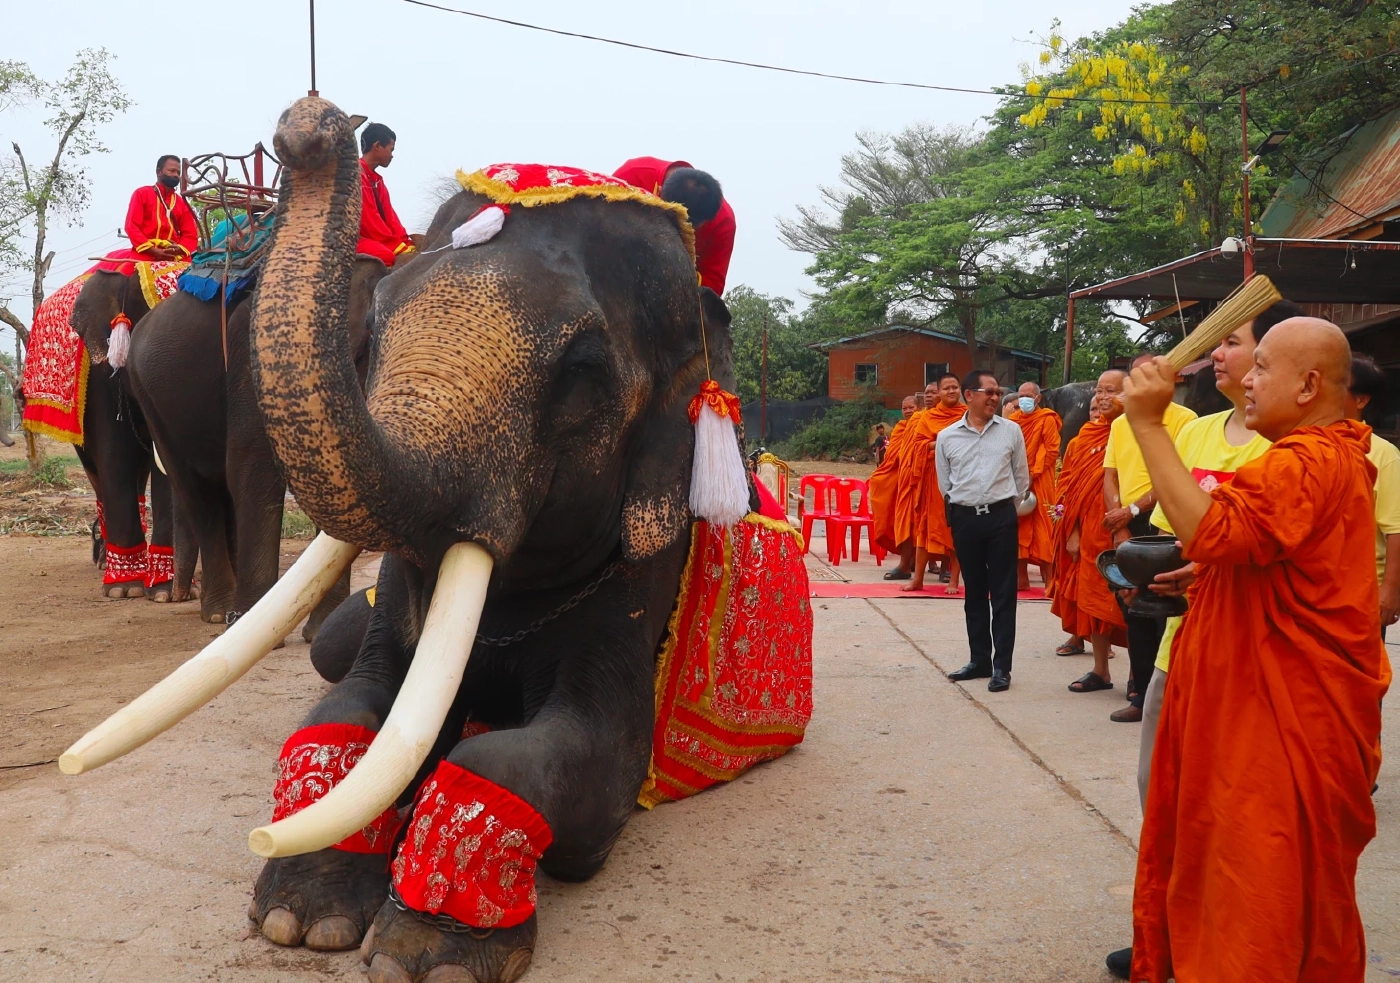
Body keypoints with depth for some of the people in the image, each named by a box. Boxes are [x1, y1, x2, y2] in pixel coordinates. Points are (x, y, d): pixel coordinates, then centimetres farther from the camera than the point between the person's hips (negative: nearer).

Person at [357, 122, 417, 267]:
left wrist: (407, 244, -1)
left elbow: (389, 217, 13)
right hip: (353, 238, -10)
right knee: (386, 255, -36)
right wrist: (399, 248, -19)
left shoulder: (376, 179, 19)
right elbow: (368, 218, -18)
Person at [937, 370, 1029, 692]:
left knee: (1003, 594, 0)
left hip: (1001, 517, -1)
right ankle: (979, 660, 20)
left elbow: (1022, 478, 9)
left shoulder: (1011, 431, 2)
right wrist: (961, 510, 11)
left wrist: (1003, 507, 10)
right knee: (974, 593, 10)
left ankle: (1002, 666, 4)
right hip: (964, 518, 1)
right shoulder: (947, 437, 3)